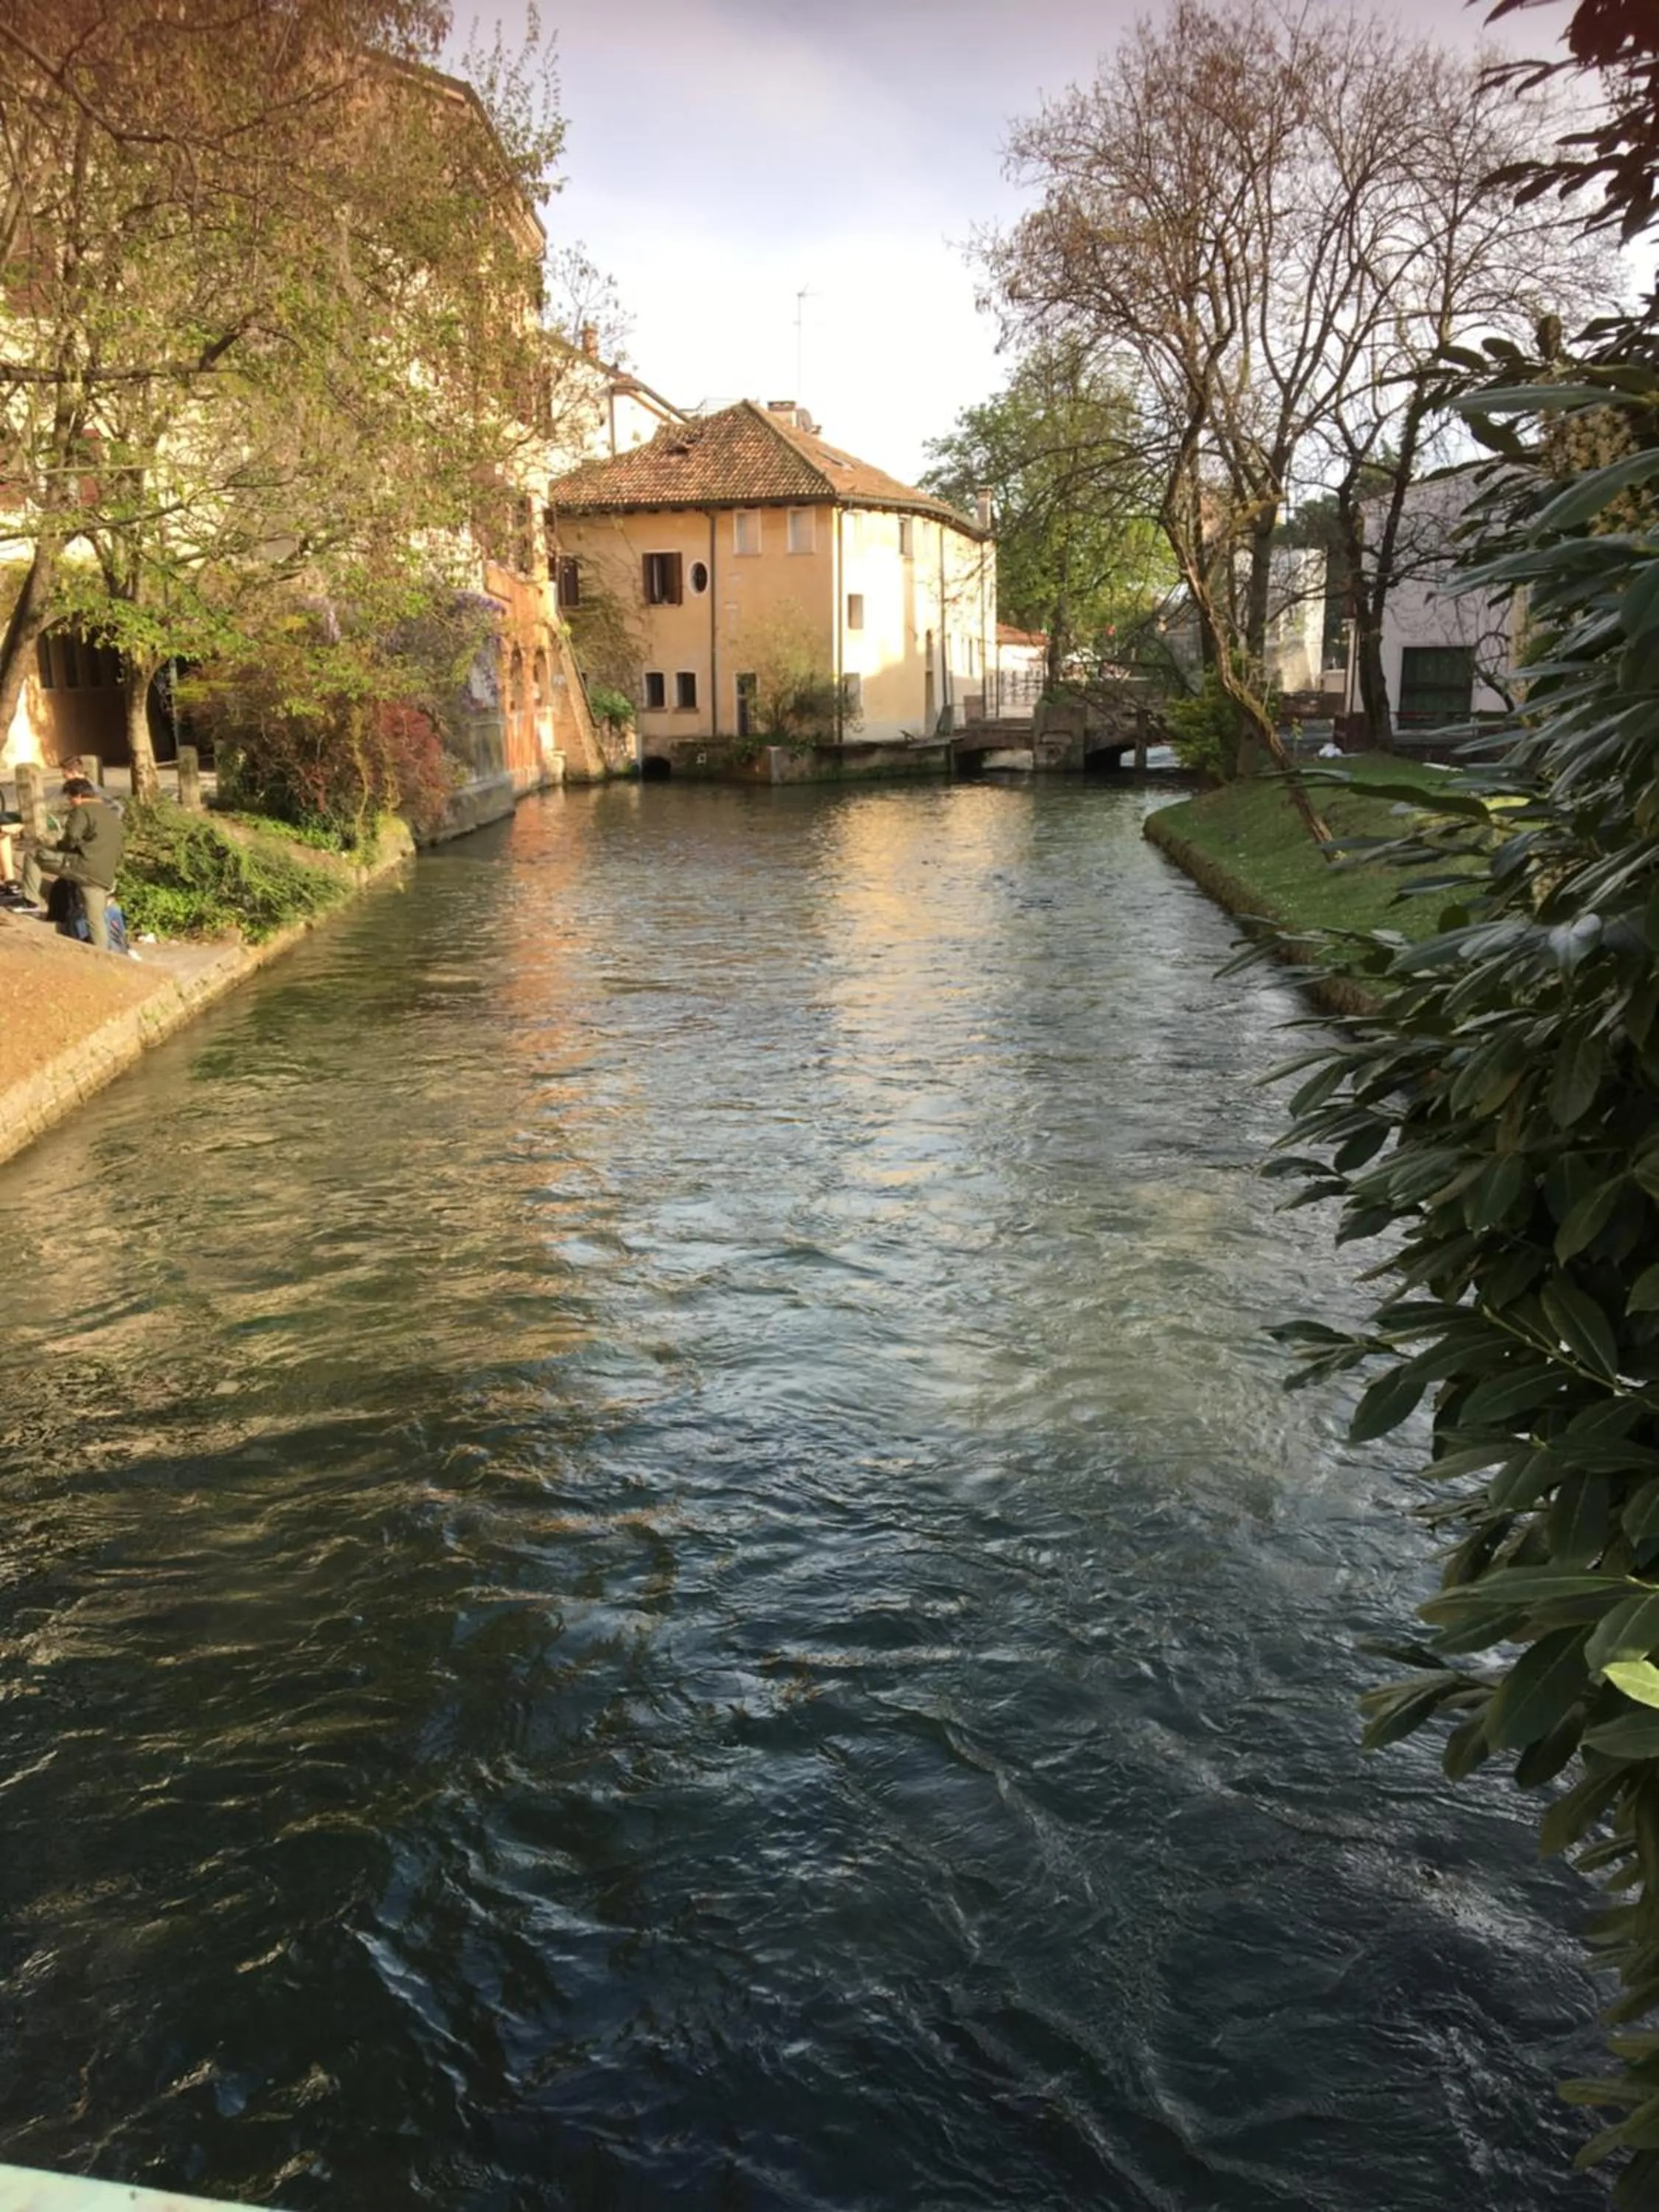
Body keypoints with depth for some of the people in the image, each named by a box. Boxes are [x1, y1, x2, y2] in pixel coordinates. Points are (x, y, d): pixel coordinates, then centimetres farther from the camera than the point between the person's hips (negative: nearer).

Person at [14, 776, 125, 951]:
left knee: (33, 854, 6)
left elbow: (71, 839, -12)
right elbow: (118, 855, 29)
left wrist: (60, 845, 9)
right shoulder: (114, 816, 27)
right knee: (97, 921, 9)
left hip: (82, 865, -7)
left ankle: (30, 900, 2)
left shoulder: (82, 811, 1)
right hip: (104, 877, 7)